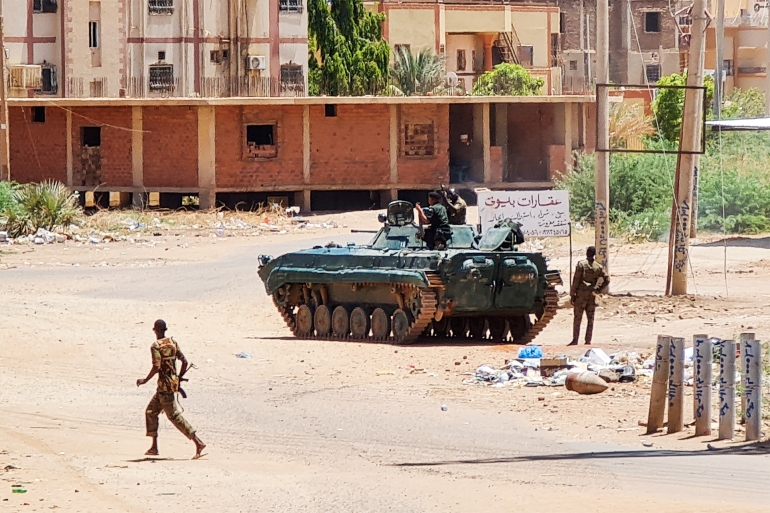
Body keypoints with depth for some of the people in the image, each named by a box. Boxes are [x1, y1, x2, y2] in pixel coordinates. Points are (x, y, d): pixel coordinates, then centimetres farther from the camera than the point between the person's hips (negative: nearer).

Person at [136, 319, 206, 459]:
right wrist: (179, 378, 20)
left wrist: (145, 380, -9)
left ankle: (198, 443, -12)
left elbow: (156, 367, -23)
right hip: (173, 382, 8)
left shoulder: (156, 346, -13)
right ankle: (154, 447, 18)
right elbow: (184, 361, 8)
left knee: (174, 416, -6)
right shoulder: (173, 343, 9)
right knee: (151, 412, 18)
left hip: (164, 385, -8)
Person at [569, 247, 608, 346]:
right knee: (590, 319, 8)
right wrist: (598, 289, 10)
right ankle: (588, 341, 6)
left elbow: (576, 280, -10)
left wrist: (572, 294, -5)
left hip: (581, 294, -3)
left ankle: (575, 340, 1)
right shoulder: (598, 267, 3)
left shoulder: (581, 264, -8)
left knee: (577, 319, 2)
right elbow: (607, 280, 3)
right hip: (592, 295, 3)